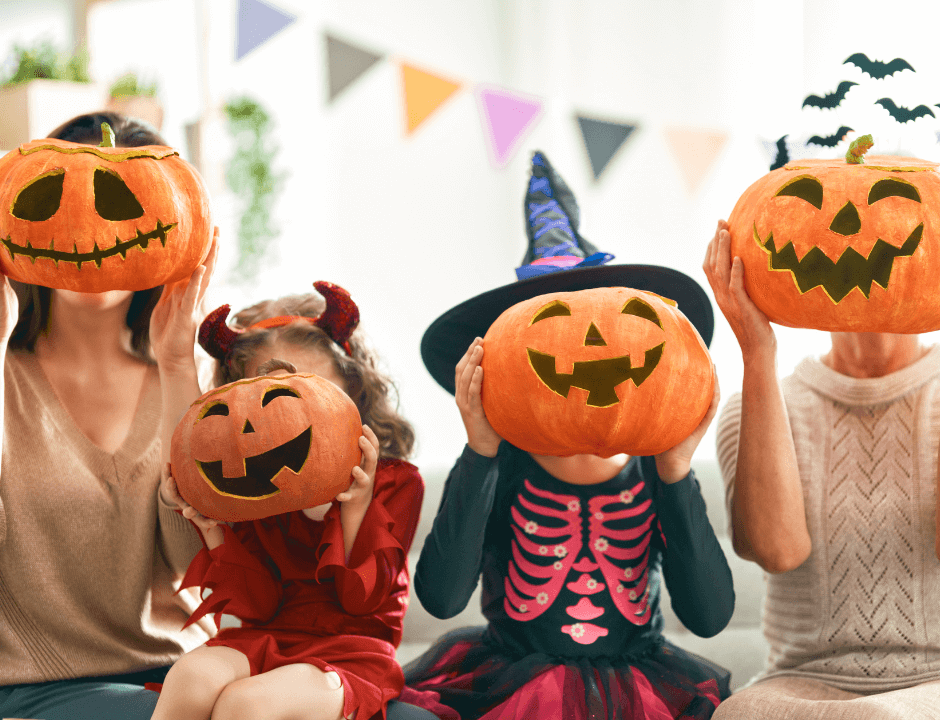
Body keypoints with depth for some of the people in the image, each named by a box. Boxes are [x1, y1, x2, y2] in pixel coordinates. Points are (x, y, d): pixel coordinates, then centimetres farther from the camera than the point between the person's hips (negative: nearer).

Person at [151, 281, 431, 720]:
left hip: (351, 650, -4)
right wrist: (213, 529, -9)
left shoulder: (397, 482, 1)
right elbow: (258, 606, 3)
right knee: (192, 676, -32)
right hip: (266, 641, 4)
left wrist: (357, 504, -16)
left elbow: (363, 599, -6)